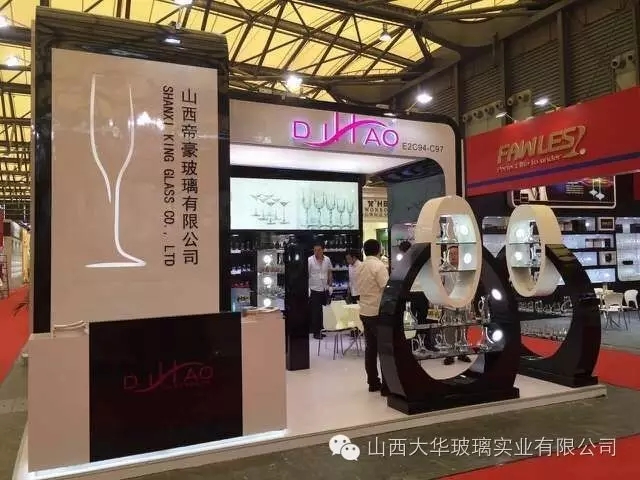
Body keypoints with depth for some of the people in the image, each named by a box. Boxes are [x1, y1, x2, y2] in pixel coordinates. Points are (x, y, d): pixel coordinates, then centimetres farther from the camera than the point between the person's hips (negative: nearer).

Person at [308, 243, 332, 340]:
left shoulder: (327, 260, 2)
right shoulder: (310, 260, -10)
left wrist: (329, 285, 8)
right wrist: (307, 288, -16)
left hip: (324, 289, 4)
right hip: (314, 290, -4)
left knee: (323, 311, 10)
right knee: (315, 312, 1)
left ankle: (320, 330, 21)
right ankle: (316, 332, 9)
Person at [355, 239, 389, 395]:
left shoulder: (360, 267, 9)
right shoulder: (379, 266, -14)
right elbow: (386, 288, -19)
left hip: (364, 311, 8)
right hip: (378, 312, -8)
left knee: (371, 347, 13)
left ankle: (373, 382, 20)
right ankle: (386, 386, 0)